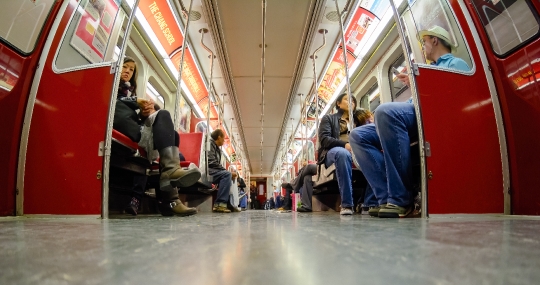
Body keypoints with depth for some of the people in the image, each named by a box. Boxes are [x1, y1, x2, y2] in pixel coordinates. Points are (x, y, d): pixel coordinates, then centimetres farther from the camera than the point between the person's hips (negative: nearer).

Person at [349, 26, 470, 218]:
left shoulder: (456, 63, 12)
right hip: (413, 116, 9)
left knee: (386, 111, -38)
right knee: (358, 135, -6)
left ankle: (402, 199, -34)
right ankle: (386, 197, -22)